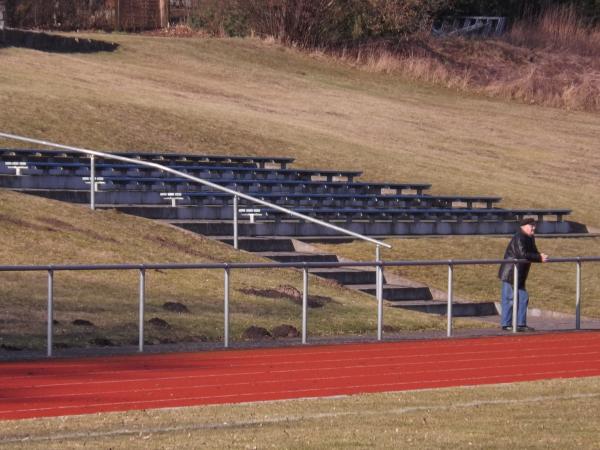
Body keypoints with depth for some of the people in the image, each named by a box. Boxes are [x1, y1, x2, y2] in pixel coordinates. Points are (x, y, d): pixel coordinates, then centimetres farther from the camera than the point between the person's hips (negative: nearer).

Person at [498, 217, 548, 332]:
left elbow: (533, 252, 15)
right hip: (510, 274, -10)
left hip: (520, 275, 10)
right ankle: (506, 324, 0)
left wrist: (540, 256, -8)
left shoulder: (530, 238, 12)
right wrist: (539, 258, -26)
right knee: (509, 299, -5)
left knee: (523, 298, 9)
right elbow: (523, 254, -30)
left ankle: (521, 324, 13)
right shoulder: (519, 238, -19)